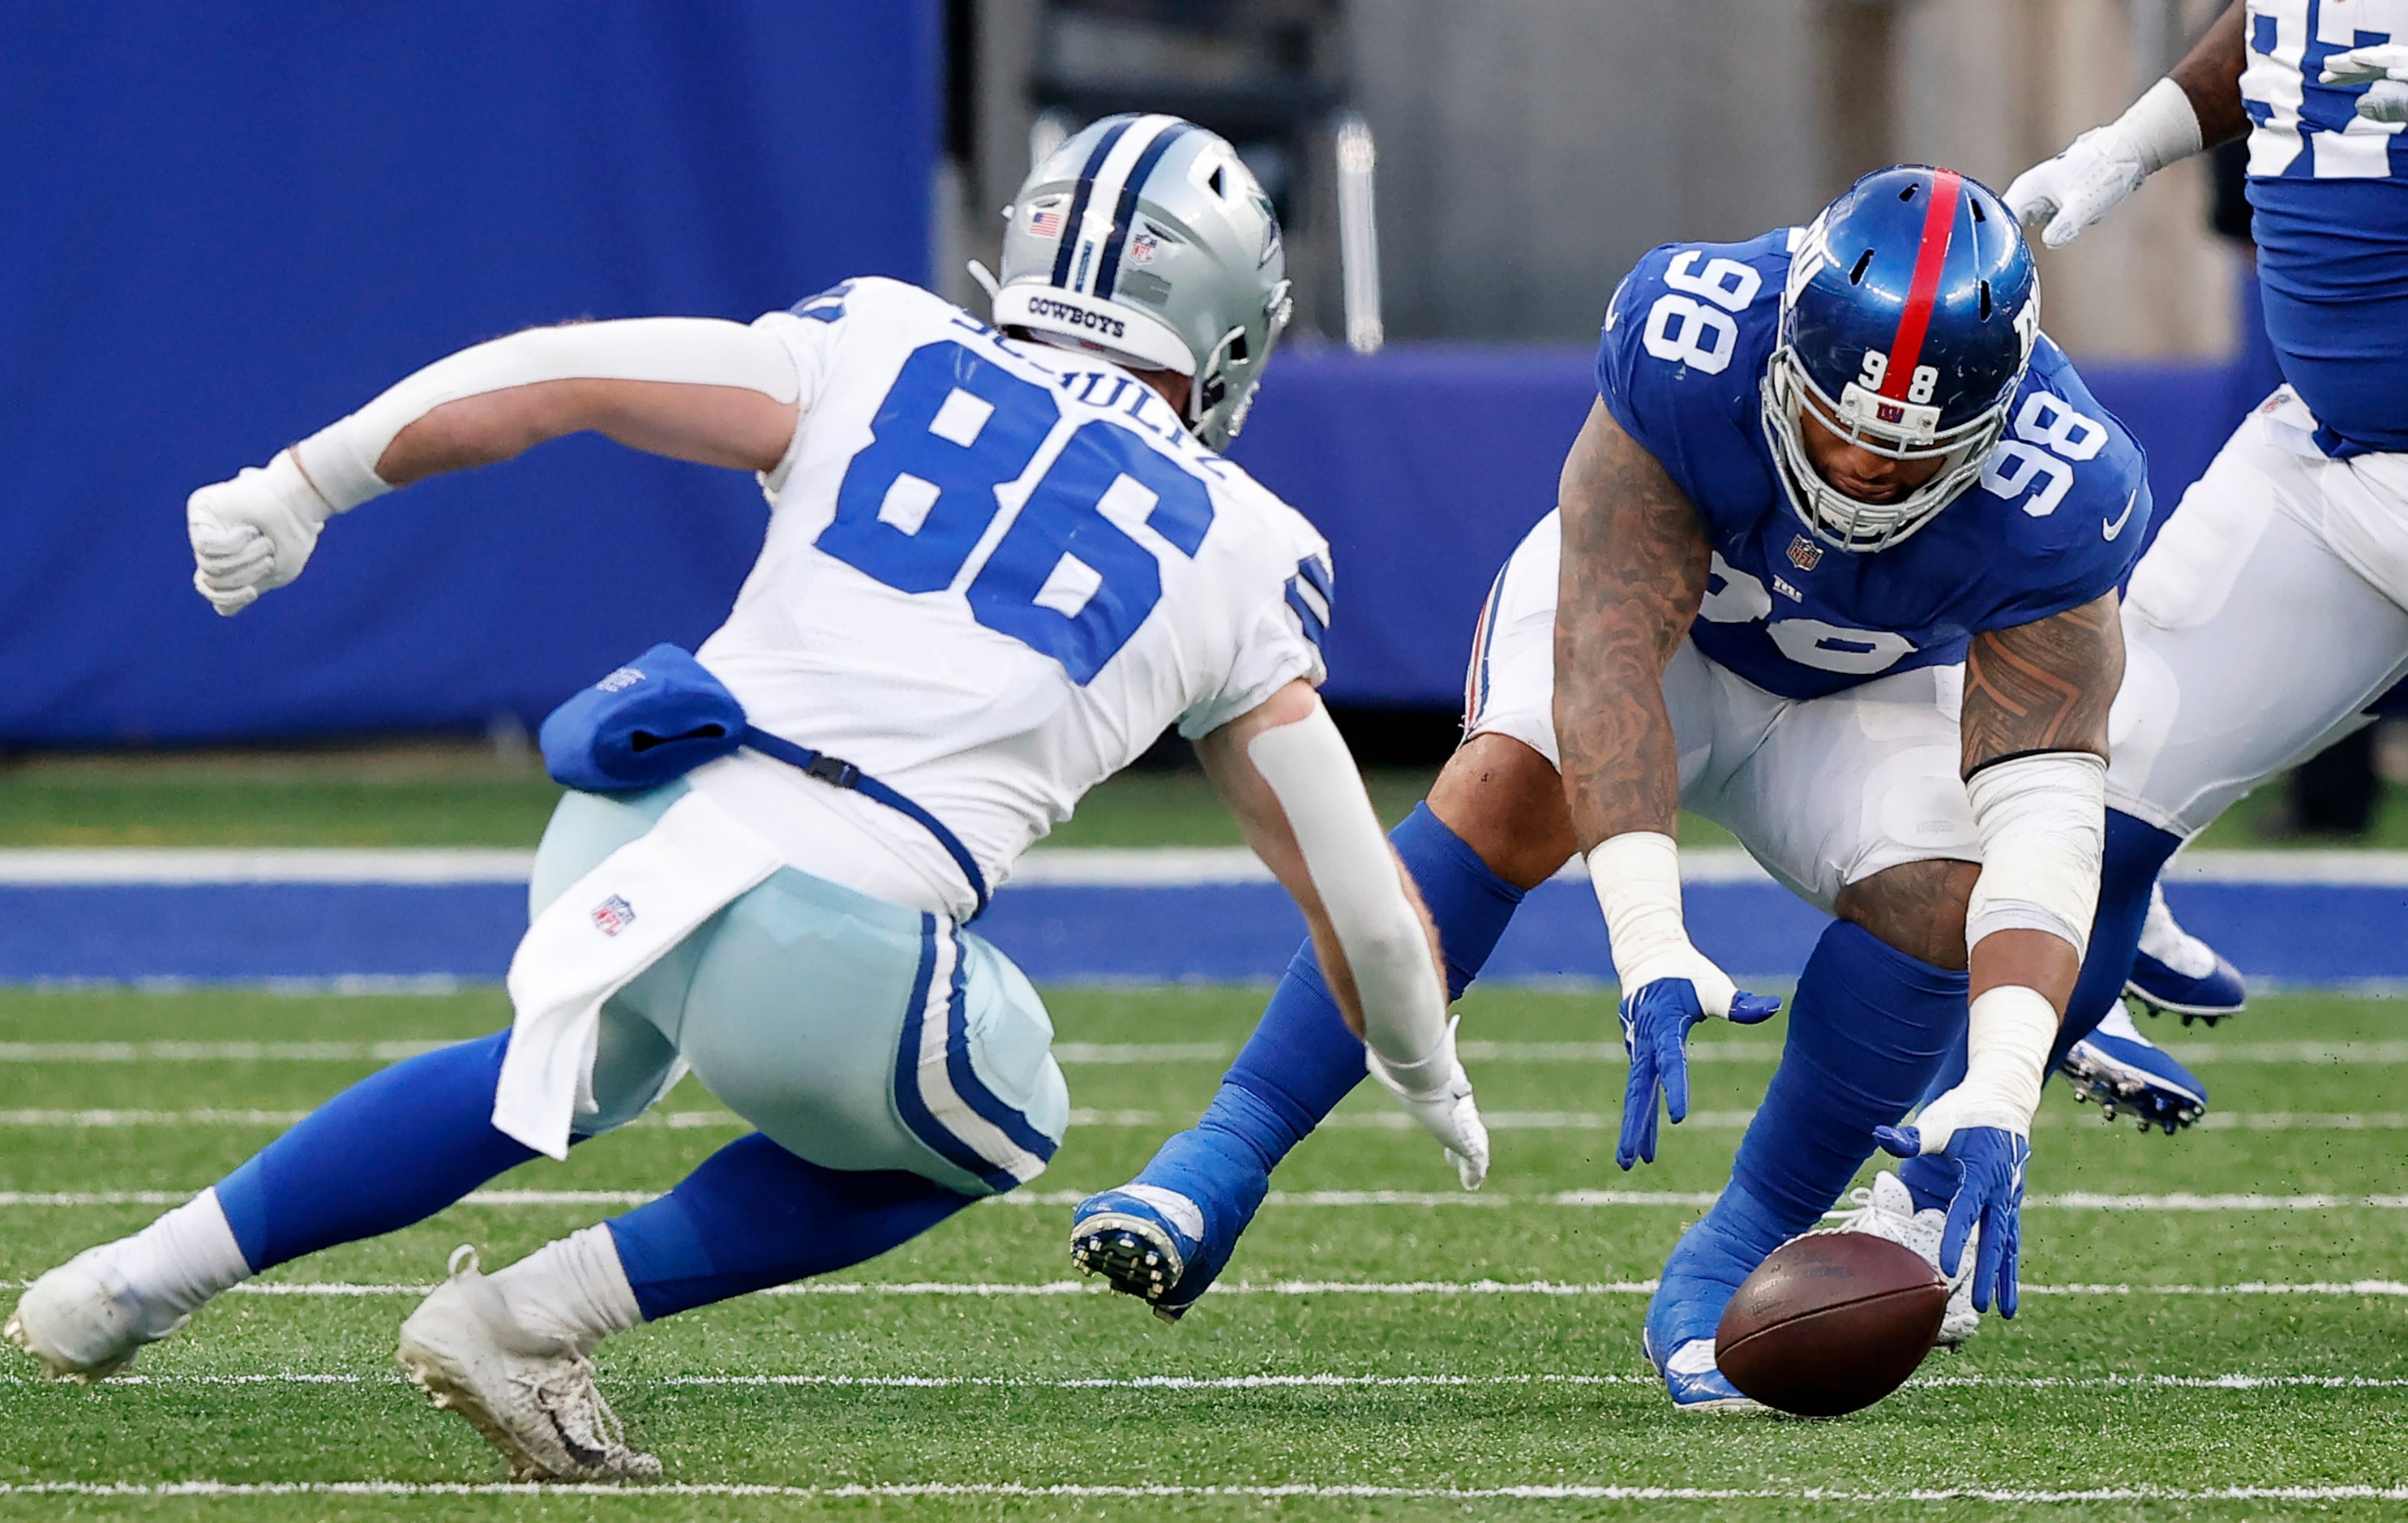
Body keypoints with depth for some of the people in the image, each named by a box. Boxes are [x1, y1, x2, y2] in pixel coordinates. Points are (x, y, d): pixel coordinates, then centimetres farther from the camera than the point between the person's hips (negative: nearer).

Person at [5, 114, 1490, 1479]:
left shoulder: (885, 358, 16)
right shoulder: (1238, 559, 14)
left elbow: (554, 375, 9)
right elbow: (1356, 887, 20)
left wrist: (298, 489, 18)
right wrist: (1425, 1069, 39)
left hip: (620, 844, 4)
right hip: (825, 948, -4)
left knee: (575, 1071, 38)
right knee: (992, 1132, 29)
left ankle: (157, 1267, 34)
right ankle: (531, 1323, 15)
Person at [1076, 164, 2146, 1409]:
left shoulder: (2061, 502, -34)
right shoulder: (1688, 343, -38)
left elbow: (2044, 816, -38)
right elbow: (1610, 650, -41)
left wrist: (1998, 1094, -52)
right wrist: (1650, 948, -51)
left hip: (1863, 699, 2)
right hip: (1635, 601, -2)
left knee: (1935, 897, -26)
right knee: (1513, 787, -30)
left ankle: (1725, 1272, -14)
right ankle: (1221, 1163, -32)